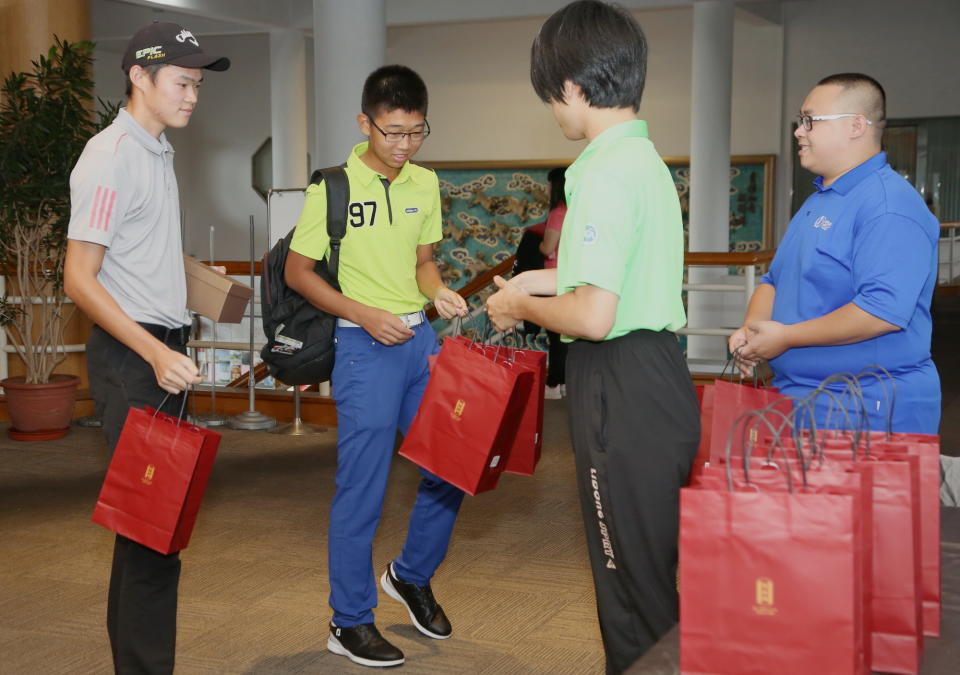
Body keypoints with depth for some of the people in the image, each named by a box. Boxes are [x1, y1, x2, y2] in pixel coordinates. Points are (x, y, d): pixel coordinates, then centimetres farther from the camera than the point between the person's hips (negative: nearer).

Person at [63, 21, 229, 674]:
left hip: (165, 350, 9)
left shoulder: (160, 153, 15)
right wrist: (155, 354, -24)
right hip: (132, 356, -9)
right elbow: (79, 280, -17)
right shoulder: (111, 157, -12)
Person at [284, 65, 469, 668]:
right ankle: (350, 622, 13)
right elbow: (297, 271, -5)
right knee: (363, 485, -2)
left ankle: (412, 576, 33)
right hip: (365, 346, -6)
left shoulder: (426, 184, 8)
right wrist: (365, 315, -15)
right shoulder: (334, 186, -9)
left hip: (421, 338, 6)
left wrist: (439, 292, -5)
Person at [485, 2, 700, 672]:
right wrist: (546, 279, 22)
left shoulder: (605, 173, -19)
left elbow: (593, 316, -25)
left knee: (632, 573, 3)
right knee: (661, 566, 20)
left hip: (621, 390, -10)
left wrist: (522, 307, -7)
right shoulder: (649, 160, 12)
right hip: (661, 373, 10)